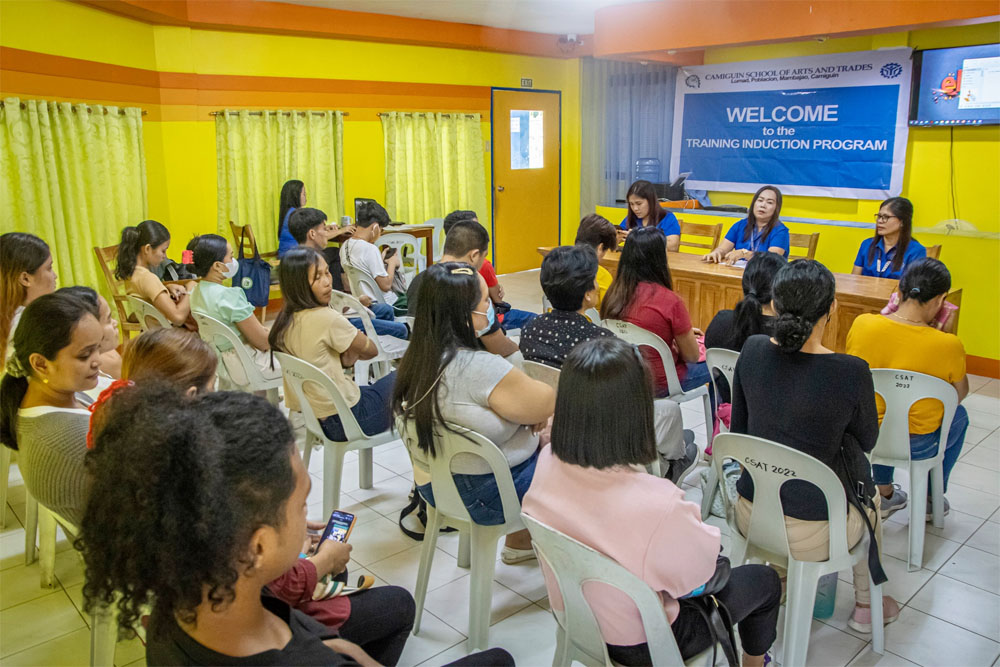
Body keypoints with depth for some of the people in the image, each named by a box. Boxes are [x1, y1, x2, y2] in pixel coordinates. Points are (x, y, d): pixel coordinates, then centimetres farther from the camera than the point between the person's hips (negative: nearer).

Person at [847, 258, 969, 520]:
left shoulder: (862, 324, -15)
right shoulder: (948, 345, -22)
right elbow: (961, 393, -1)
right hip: (917, 445, -2)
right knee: (959, 414, 30)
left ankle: (884, 493, 41)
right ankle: (932, 498, 39)